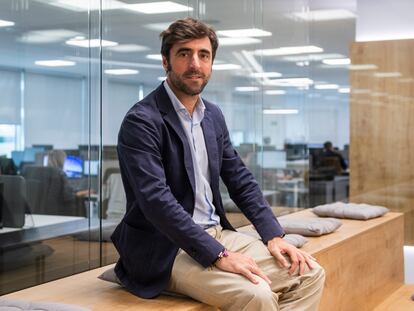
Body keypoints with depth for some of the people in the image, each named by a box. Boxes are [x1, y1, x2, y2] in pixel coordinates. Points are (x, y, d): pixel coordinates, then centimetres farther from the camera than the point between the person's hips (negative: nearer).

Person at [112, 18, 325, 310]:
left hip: (216, 234, 8)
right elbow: (156, 200, -25)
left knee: (310, 274, 0)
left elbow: (240, 179, 14)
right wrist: (218, 256, -27)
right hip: (167, 250, -8)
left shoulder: (213, 115, 10)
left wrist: (273, 235, 1)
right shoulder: (141, 121, -15)